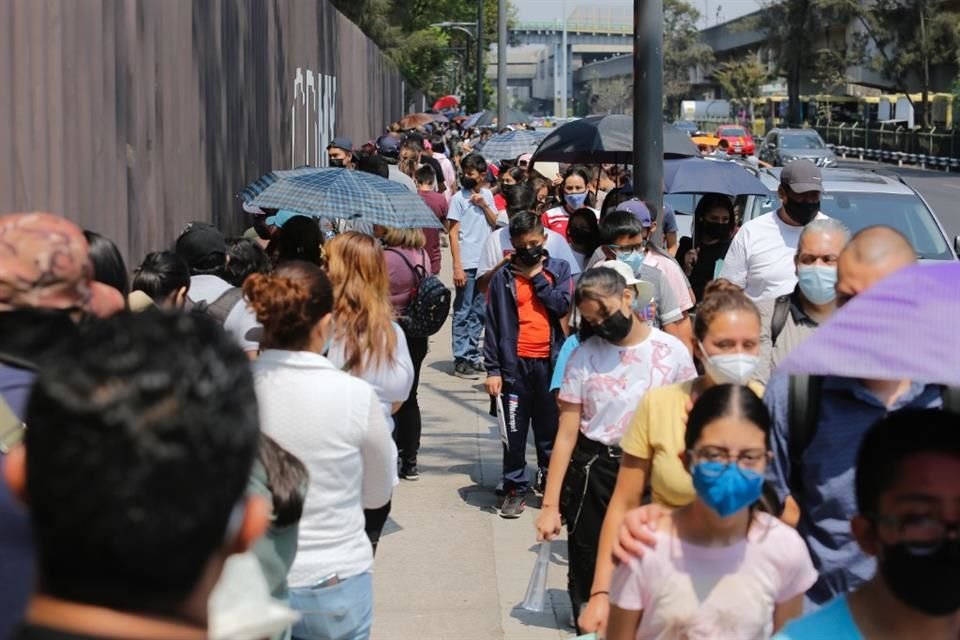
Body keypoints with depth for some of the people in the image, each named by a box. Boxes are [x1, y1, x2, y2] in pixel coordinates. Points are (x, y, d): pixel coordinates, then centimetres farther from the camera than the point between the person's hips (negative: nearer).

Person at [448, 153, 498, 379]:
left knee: (479, 312, 11)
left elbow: (495, 223, 8)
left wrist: (484, 205, -8)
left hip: (485, 263, 5)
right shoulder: (458, 198, -6)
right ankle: (461, 360, 3)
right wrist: (457, 266, -14)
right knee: (463, 313, -1)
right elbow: (453, 233, -8)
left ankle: (472, 355, 20)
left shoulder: (487, 195, 9)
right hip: (466, 264, -5)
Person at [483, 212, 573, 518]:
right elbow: (493, 326, 3)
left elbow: (562, 305, -9)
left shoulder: (559, 269, 7)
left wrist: (537, 277, -5)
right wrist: (492, 369, -2)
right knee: (514, 432, 3)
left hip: (549, 363, 1)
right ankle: (515, 489, 12)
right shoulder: (504, 277, 4)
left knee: (550, 429, 8)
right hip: (515, 364, 0)